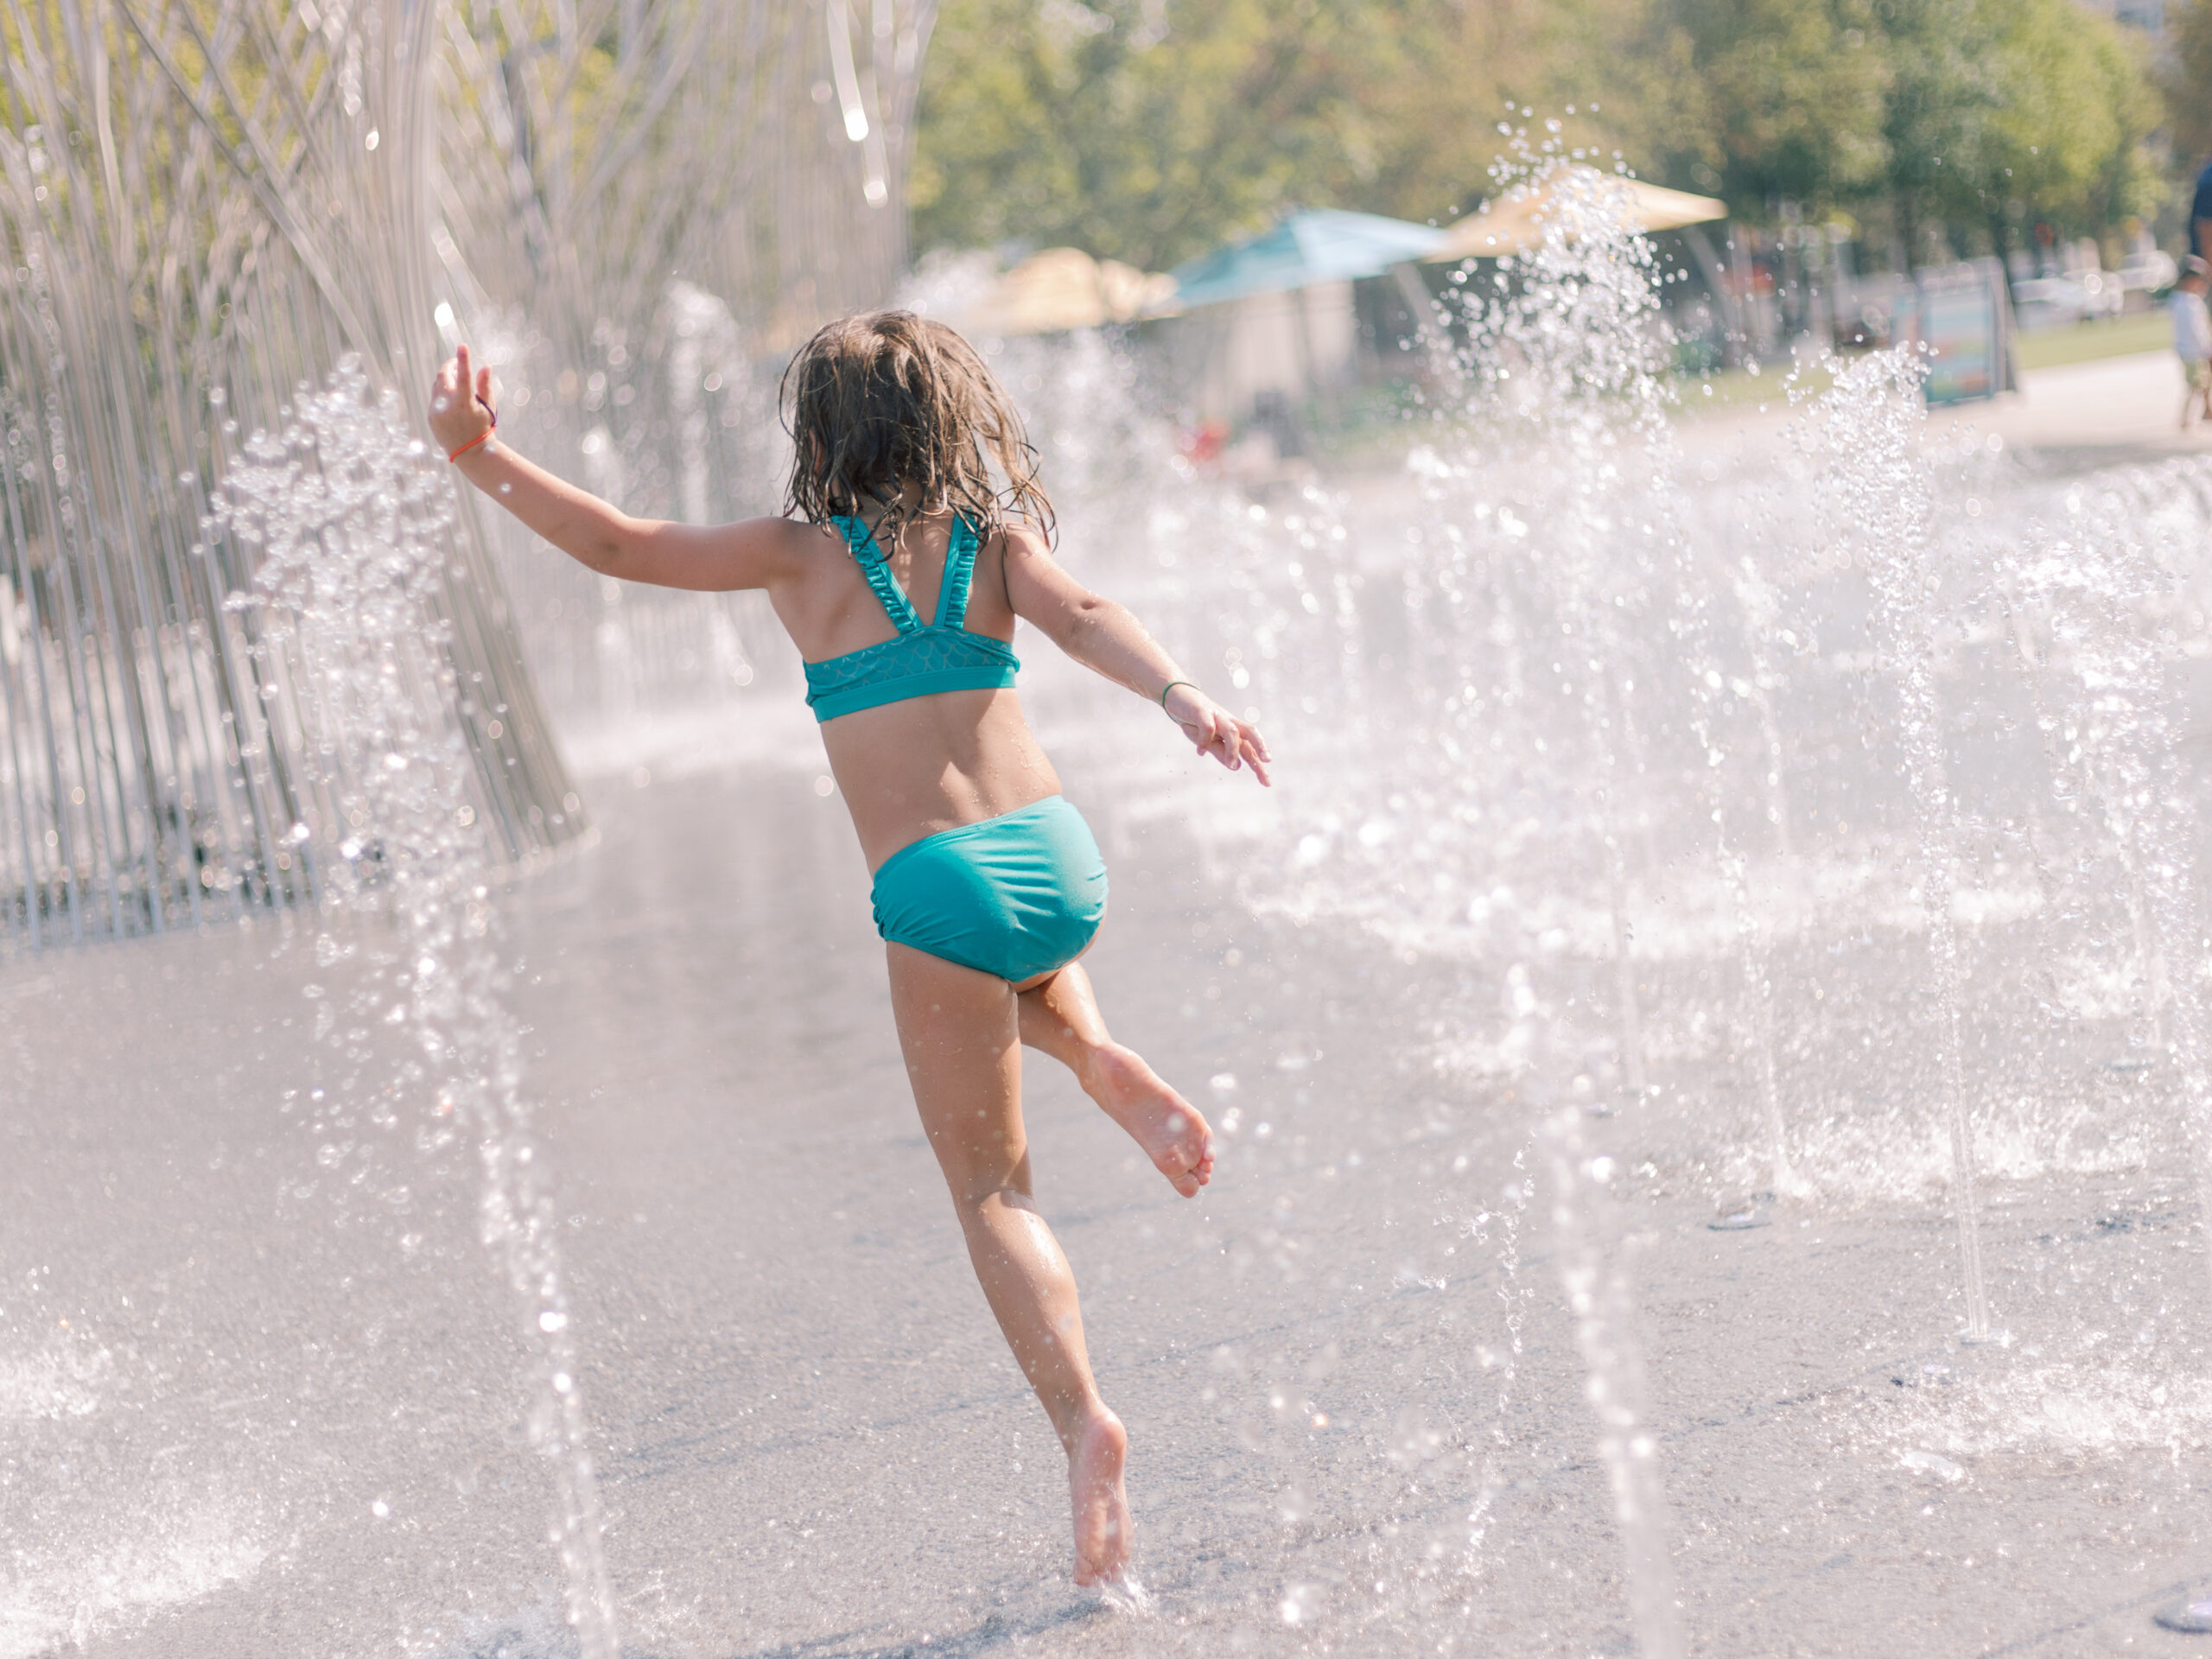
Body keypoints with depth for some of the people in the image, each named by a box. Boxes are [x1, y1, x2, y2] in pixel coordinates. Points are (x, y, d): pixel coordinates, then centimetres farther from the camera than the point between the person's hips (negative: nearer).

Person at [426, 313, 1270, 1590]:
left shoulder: (807, 553, 4)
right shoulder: (997, 541, 12)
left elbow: (620, 547, 2)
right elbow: (1083, 618, -7)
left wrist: (480, 455, 8)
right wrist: (1185, 697, -22)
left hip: (943, 895, -4)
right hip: (1061, 861, 4)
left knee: (994, 1194, 7)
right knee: (1028, 971, 42)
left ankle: (1087, 1423, -11)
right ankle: (1105, 1060, 12)